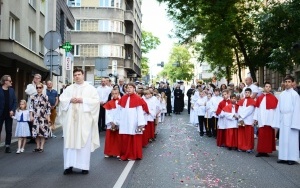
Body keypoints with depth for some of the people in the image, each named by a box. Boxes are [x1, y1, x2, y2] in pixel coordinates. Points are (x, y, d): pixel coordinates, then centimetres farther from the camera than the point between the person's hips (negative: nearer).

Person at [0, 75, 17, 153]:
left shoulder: (11, 90, 5)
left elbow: (15, 101, 5)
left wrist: (12, 110, -8)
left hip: (9, 114, 3)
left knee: (9, 131, 6)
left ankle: (7, 146, 13)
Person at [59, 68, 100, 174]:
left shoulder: (90, 88, 4)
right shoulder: (69, 88, 13)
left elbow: (96, 100, -5)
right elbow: (61, 98, 8)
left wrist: (83, 100, -14)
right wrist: (70, 100, -11)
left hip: (84, 119, -3)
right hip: (71, 119, 3)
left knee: (84, 142, -1)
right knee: (69, 141, 2)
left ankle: (84, 166, 5)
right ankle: (69, 165, 7)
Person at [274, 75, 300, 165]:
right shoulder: (281, 94, 9)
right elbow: (278, 109, 9)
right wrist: (277, 122, 5)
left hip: (291, 119, -5)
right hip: (282, 120, 5)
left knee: (292, 139, -1)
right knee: (283, 139, 7)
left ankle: (292, 158, 6)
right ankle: (283, 157, 13)